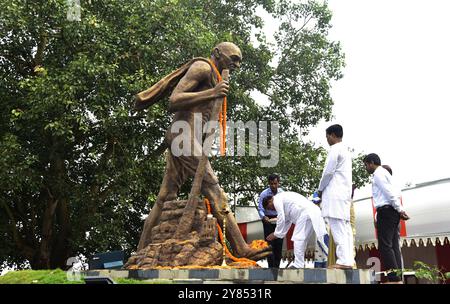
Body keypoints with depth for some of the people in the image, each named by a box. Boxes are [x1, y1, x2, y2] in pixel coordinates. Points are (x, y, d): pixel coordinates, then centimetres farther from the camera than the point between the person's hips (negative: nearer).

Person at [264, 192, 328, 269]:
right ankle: (300, 264, 18)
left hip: (305, 213, -10)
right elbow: (287, 220, 30)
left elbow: (281, 219, -6)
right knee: (302, 239, 14)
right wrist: (277, 233, 29)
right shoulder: (283, 198, 28)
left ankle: (298, 265, -5)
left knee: (298, 239, -6)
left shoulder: (277, 199, -1)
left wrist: (276, 234, 6)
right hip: (313, 212, 10)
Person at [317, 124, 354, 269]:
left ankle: (343, 260, -15)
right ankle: (348, 260, 4)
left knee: (338, 228, -12)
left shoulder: (335, 149, -7)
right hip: (345, 193, 10)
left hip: (335, 193, -10)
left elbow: (328, 172, -11)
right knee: (345, 228, 5)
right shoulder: (345, 150, 22)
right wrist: (325, 189, 18)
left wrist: (320, 189, 2)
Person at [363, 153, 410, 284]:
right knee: (393, 246, 5)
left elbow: (389, 192, -14)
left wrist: (399, 209, -14)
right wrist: (400, 210, 12)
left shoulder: (378, 173, -5)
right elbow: (391, 192, 18)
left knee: (385, 246, -12)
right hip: (392, 211, 10)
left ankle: (394, 278, -16)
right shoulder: (385, 173, 26)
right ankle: (398, 278, 2)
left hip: (385, 211, -10)